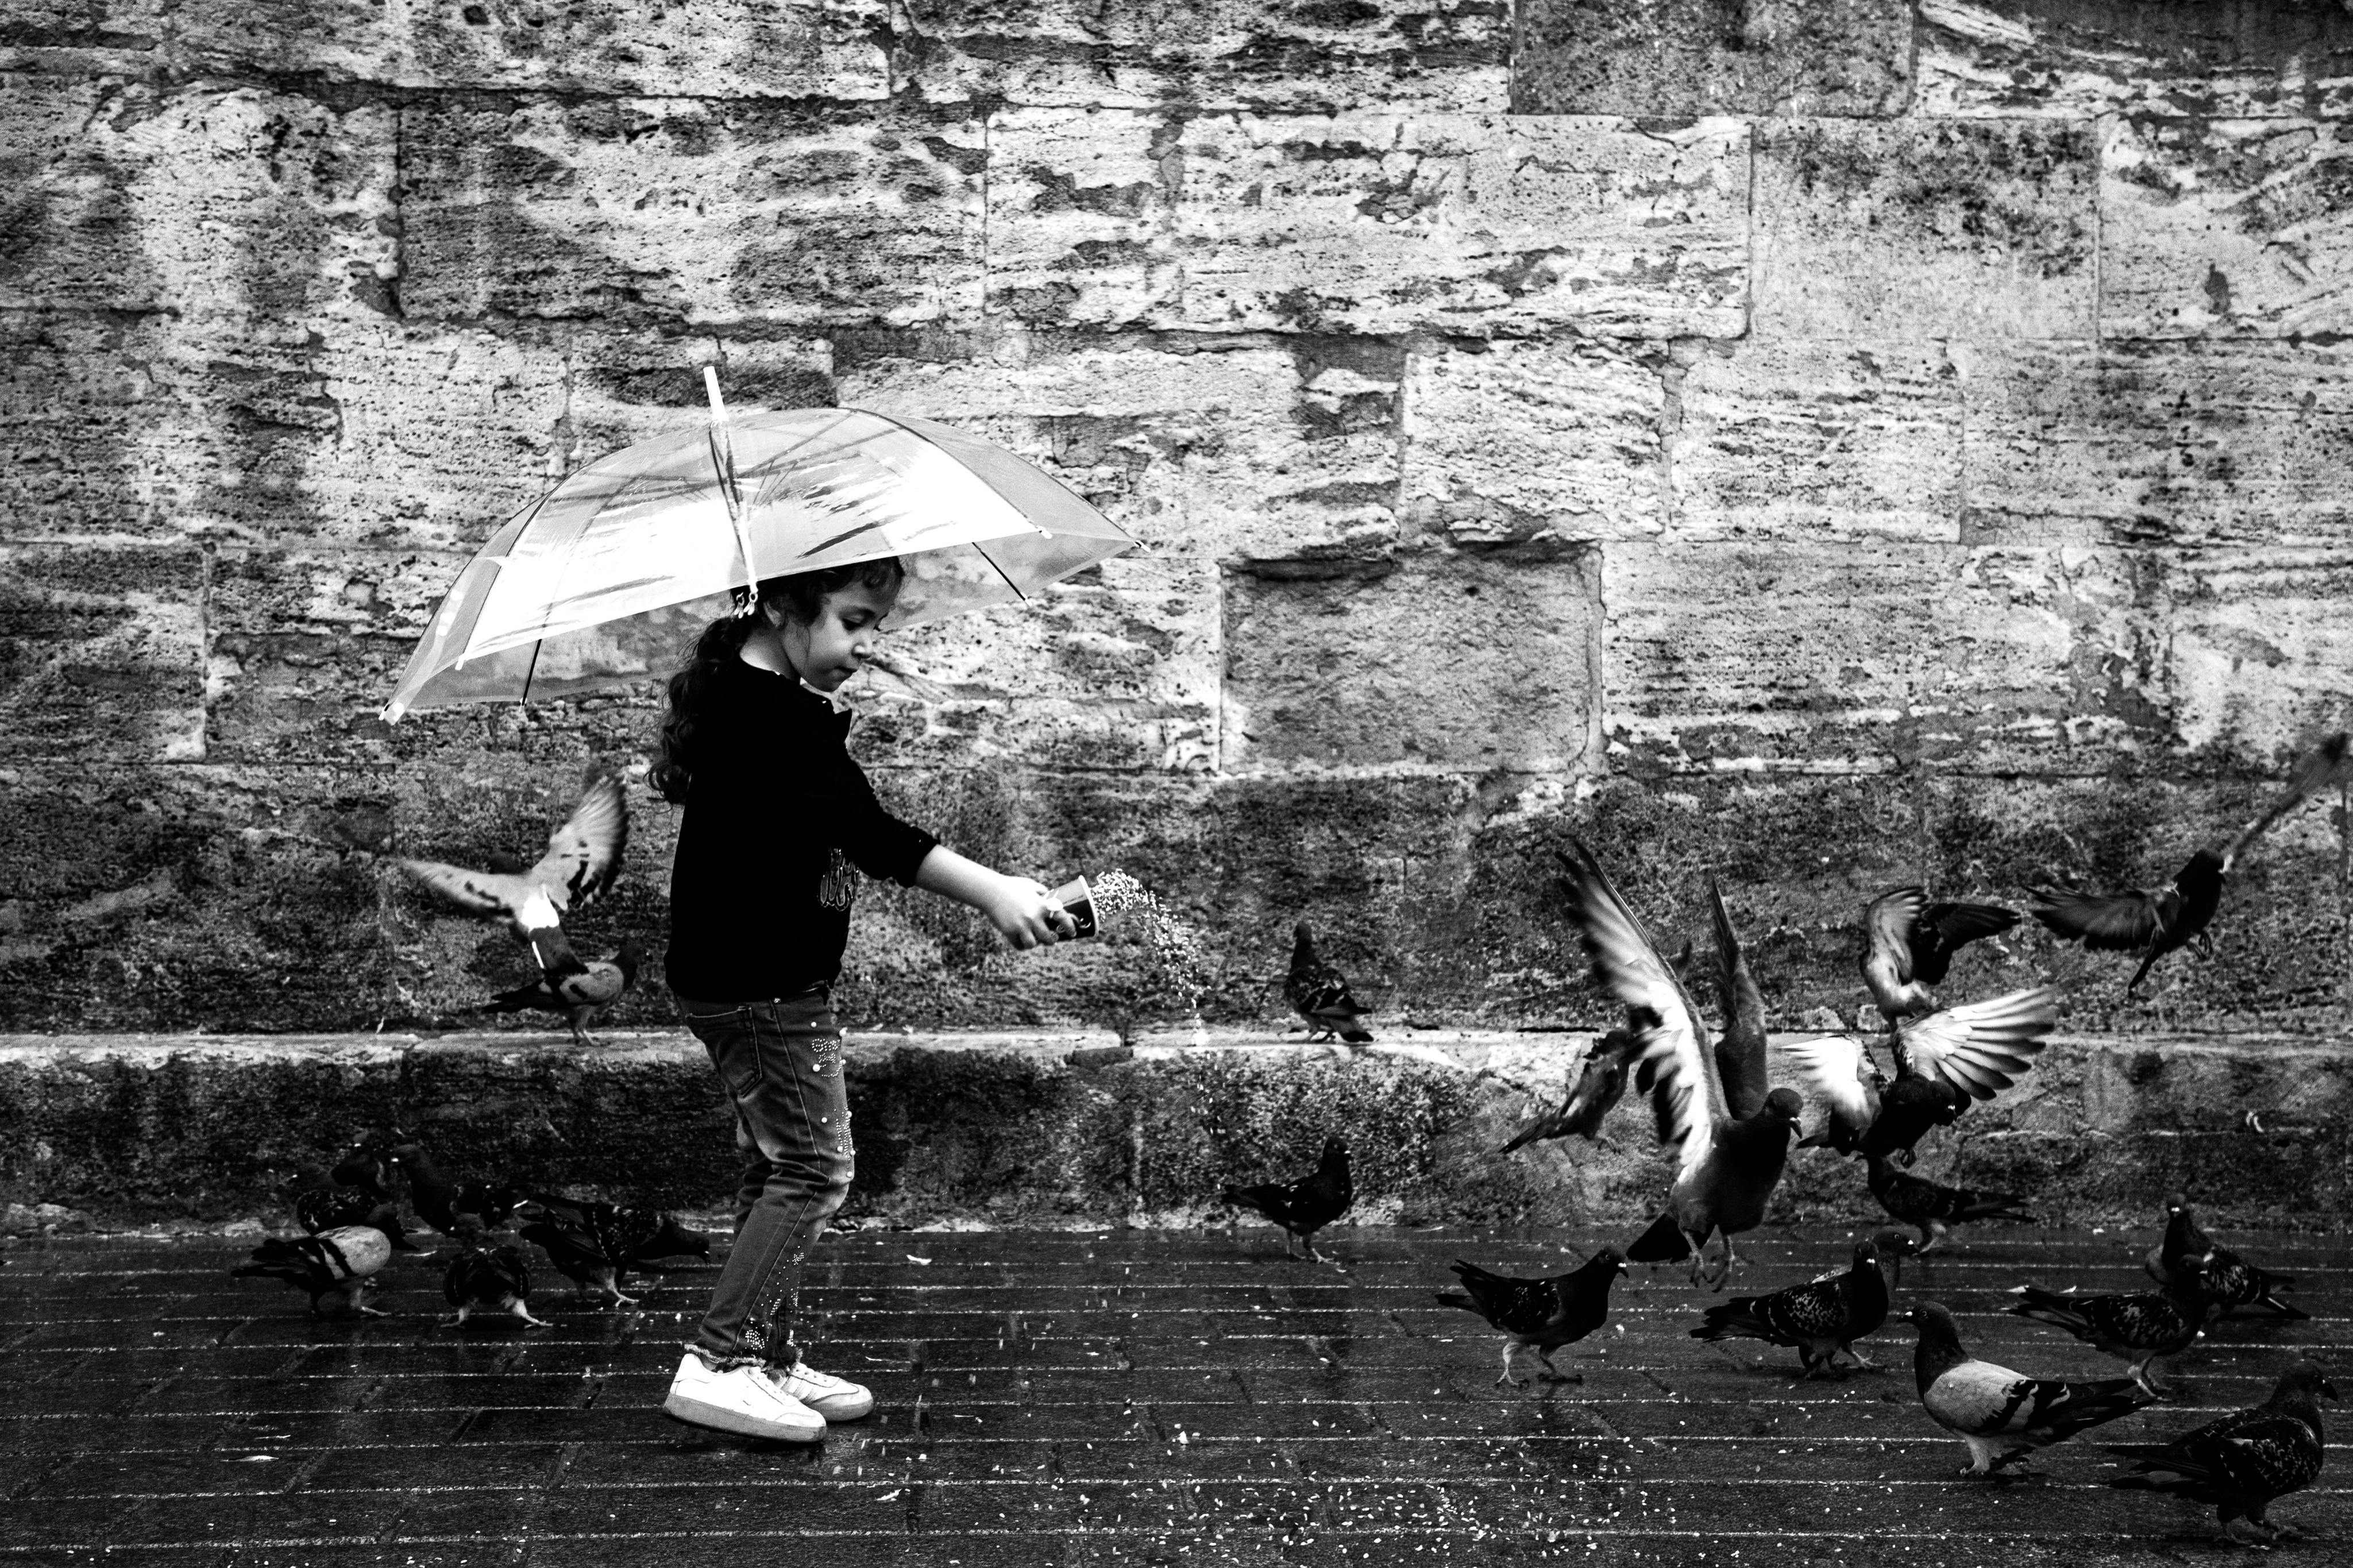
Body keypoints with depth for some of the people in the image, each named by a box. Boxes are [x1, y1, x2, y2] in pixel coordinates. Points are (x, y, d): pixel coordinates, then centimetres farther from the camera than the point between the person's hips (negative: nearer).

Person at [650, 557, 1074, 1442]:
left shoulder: (744, 693, 11)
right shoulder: (770, 717, -22)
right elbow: (867, 831, -30)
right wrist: (992, 894, -32)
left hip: (748, 977, 11)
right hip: (763, 986, -11)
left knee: (779, 1167, 15)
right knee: (815, 1169, -5)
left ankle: (770, 1363, 21)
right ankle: (718, 1365, -4)